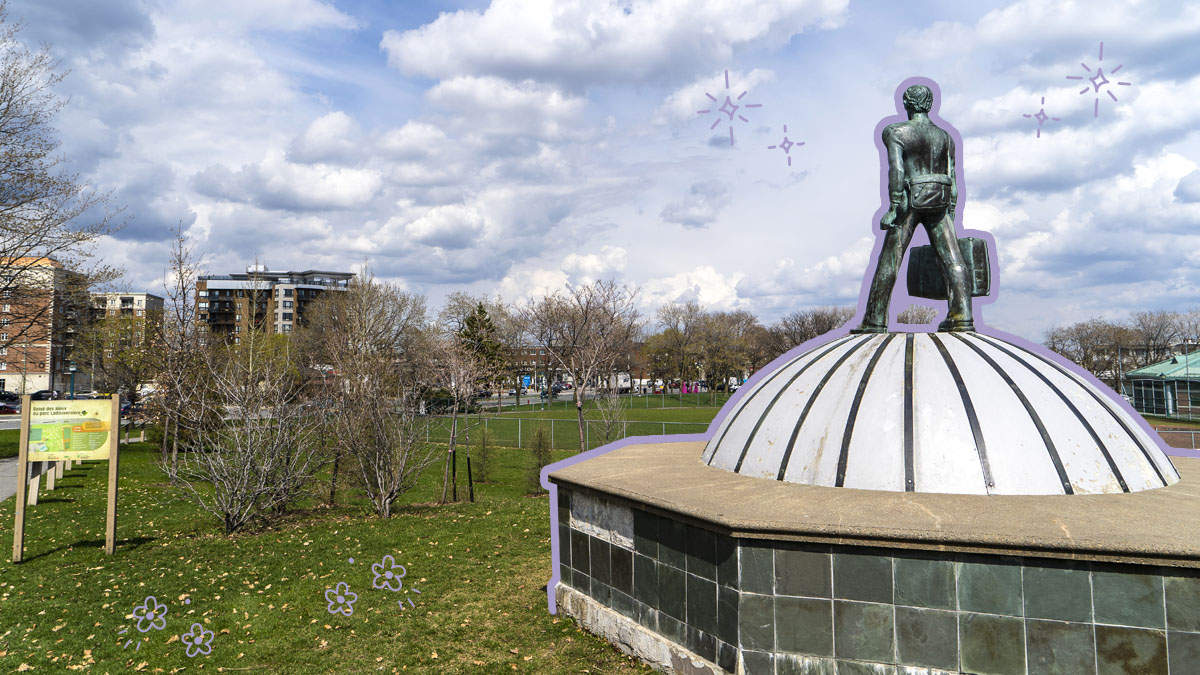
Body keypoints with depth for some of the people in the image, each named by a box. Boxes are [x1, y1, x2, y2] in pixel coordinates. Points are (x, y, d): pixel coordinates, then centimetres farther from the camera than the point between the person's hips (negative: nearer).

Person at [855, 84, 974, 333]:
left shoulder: (896, 132, -1)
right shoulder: (944, 136, 15)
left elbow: (896, 170, -14)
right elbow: (952, 178, 13)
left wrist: (893, 208, -15)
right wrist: (951, 211, 17)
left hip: (911, 200, -4)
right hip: (940, 201, 5)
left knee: (889, 261, 0)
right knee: (951, 258, 2)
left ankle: (875, 320, 3)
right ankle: (962, 317, -5)